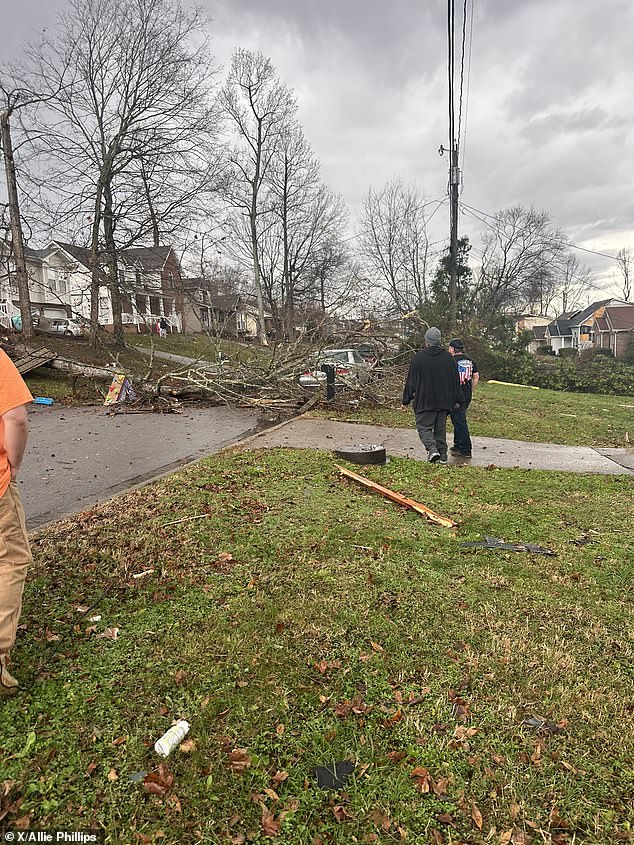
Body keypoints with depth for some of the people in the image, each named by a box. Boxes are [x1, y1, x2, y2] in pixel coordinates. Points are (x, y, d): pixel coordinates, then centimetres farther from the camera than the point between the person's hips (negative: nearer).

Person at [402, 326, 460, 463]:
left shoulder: (419, 357, -6)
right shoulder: (448, 357, 4)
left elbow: (411, 380, -3)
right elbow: (455, 380, 10)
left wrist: (406, 400, 3)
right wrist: (456, 400, 18)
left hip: (424, 401, -4)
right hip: (444, 401, 4)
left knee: (424, 426, 3)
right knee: (440, 428, 13)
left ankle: (432, 449, -17)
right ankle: (442, 455, 15)